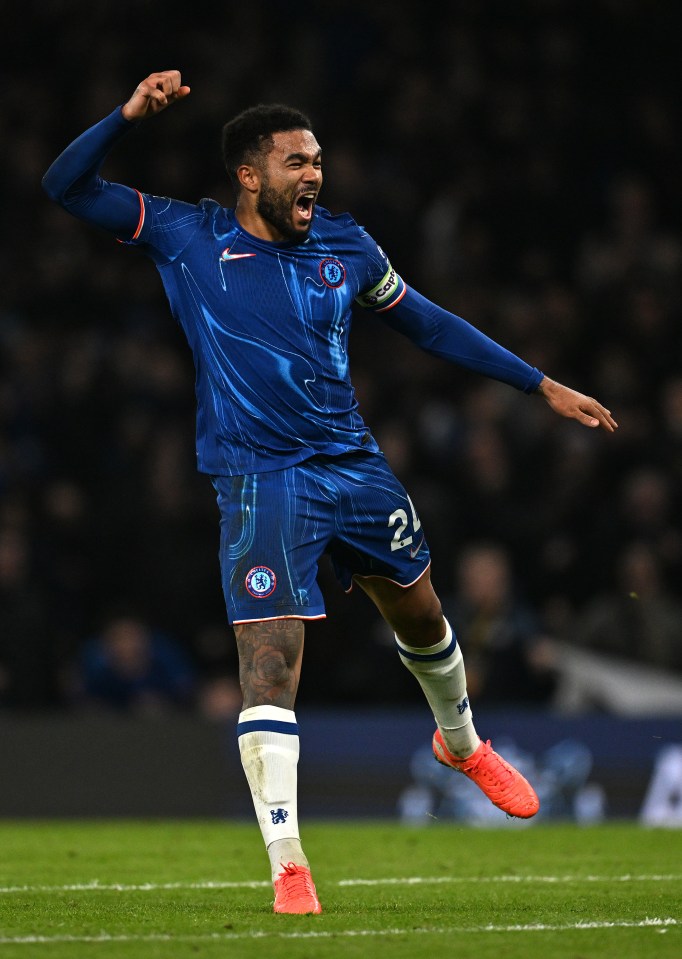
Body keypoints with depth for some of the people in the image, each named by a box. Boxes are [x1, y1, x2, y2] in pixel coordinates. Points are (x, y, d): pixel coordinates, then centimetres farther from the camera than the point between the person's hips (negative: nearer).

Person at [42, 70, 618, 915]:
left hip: (352, 464, 4)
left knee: (420, 613, 20)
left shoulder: (345, 247, 4)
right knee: (269, 658, -14)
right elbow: (67, 188, -6)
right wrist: (130, 115, -22)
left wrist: (542, 387, 15)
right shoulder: (189, 238, -4)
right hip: (260, 484, -4)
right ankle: (288, 867, -12)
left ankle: (461, 743, 52)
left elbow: (427, 325, 15)